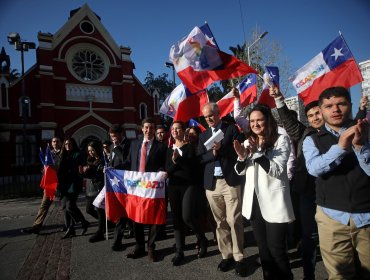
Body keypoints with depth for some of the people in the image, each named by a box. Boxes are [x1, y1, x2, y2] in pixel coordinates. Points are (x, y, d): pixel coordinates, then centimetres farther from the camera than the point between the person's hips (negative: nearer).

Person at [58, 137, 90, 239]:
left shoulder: (77, 155, 0)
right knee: (64, 207, 5)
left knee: (70, 206, -12)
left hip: (73, 184, -7)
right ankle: (70, 229, 14)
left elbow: (80, 170, -4)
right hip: (64, 184, 7)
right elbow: (60, 170, 18)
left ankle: (84, 222, 9)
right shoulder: (63, 155, 18)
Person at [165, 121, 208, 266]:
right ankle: (179, 251, 18)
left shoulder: (190, 147, -2)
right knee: (176, 217, 6)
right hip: (174, 186, 5)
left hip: (189, 185, -5)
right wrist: (175, 162, -15)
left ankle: (202, 240, 13)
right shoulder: (169, 150, 12)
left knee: (187, 216, -15)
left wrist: (178, 159, -21)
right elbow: (167, 170, 3)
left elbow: (193, 167, -13)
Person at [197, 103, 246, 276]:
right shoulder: (203, 135, 15)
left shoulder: (231, 129, 3)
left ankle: (238, 258, 13)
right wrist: (213, 152, -10)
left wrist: (221, 149, -13)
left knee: (234, 221, -2)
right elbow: (200, 158, 6)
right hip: (211, 183, 4)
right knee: (220, 222, 9)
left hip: (230, 181, -3)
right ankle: (226, 255, 22)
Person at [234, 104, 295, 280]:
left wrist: (257, 153, -25)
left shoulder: (281, 139, -8)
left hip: (274, 203, -5)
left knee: (276, 249, 2)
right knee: (263, 247, 19)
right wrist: (242, 157, -11)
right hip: (253, 201, 6)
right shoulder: (248, 142, 8)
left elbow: (277, 170, -15)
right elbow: (240, 172, 10)